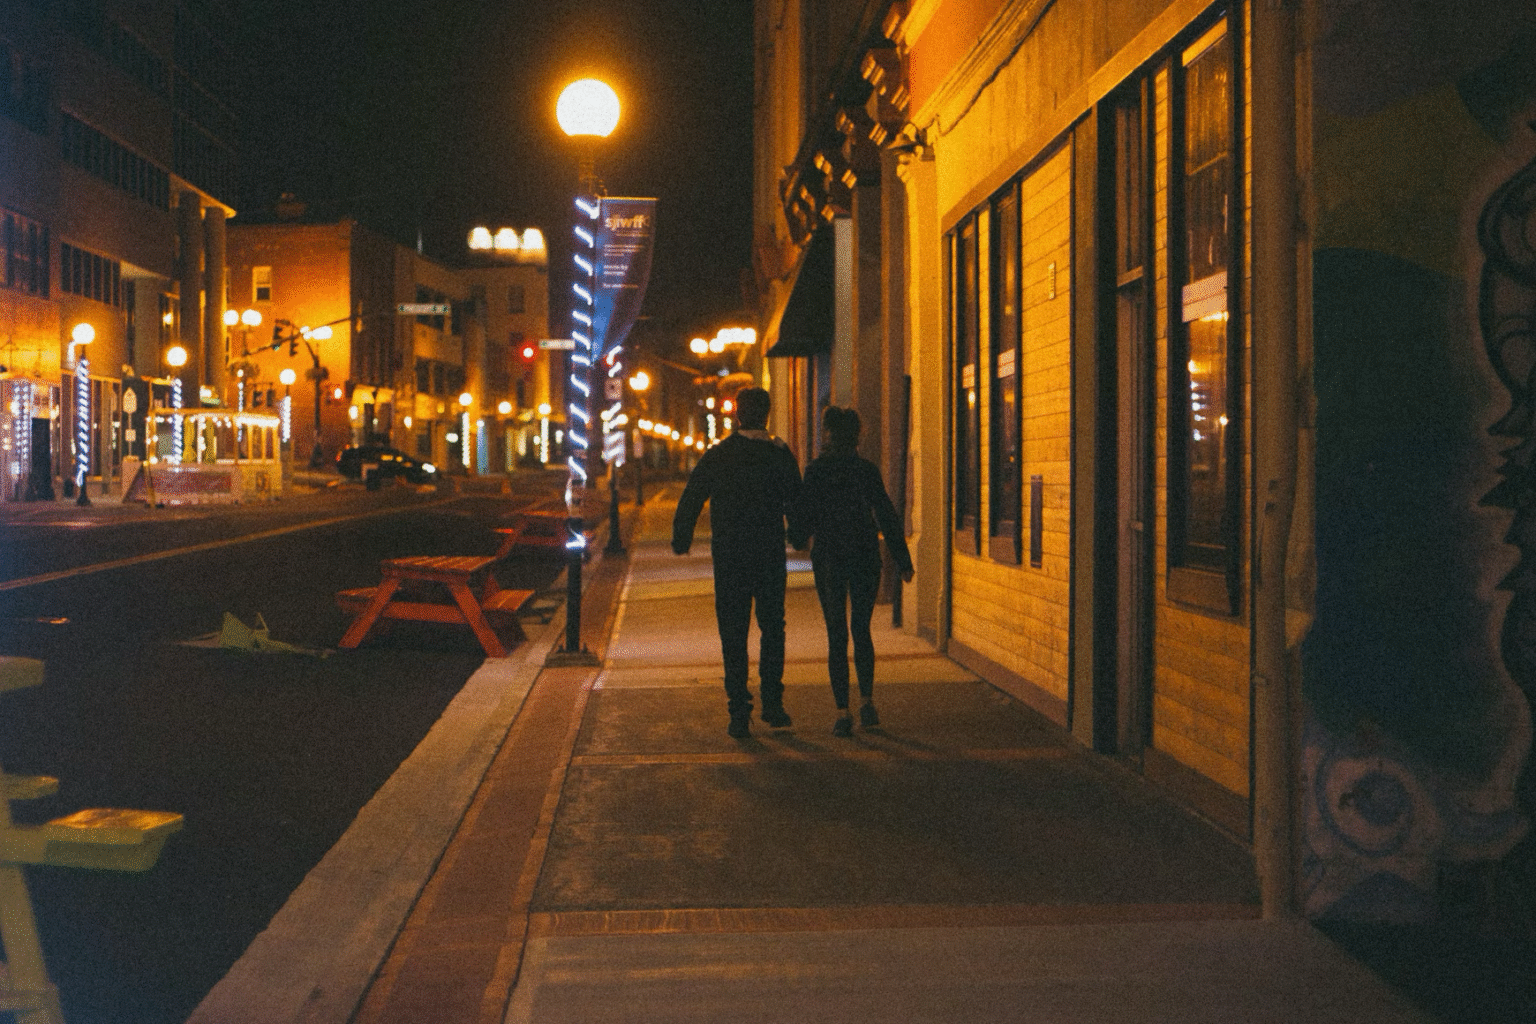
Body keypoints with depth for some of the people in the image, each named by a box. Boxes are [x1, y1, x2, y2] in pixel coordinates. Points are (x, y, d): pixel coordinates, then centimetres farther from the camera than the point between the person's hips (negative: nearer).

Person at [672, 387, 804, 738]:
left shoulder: (716, 456, -3)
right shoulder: (782, 455, 0)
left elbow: (690, 502, -2)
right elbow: (797, 506, 5)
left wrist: (681, 540, 11)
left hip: (729, 559, -1)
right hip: (770, 556, 1)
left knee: (733, 634, 4)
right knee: (772, 628, 15)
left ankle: (739, 712, 2)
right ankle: (772, 704, 12)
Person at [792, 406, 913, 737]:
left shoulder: (815, 471, -7)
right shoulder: (868, 470, -1)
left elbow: (806, 516, -5)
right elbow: (887, 517, -1)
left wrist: (798, 537, 18)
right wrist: (903, 561, 4)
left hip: (829, 560, -2)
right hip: (866, 558, 2)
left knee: (837, 636, 4)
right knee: (861, 631, 16)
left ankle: (843, 713, -2)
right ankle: (867, 700, 6)